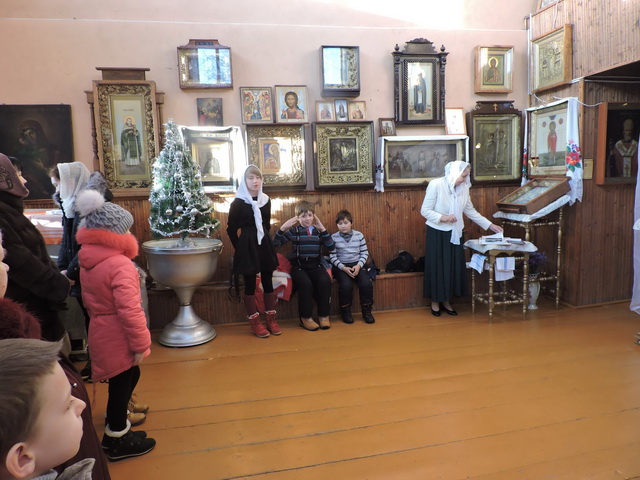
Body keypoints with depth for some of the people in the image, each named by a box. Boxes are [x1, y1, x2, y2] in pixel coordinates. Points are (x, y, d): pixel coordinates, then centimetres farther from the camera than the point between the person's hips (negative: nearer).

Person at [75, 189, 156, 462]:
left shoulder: (87, 261, 4)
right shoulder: (120, 265, -24)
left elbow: (89, 300, 15)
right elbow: (129, 310, -27)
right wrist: (141, 343, -19)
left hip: (101, 332, 9)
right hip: (118, 337, -9)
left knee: (128, 377, 23)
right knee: (121, 383, 7)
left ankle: (116, 427, 38)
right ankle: (118, 441, 23)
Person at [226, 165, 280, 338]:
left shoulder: (266, 200, 6)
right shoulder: (238, 202, -7)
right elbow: (231, 229, -3)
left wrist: (264, 240, 12)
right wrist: (239, 248, 0)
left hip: (265, 244, 4)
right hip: (247, 245, -4)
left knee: (268, 281, 8)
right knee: (250, 283, 3)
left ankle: (271, 319, 18)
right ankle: (254, 322, 12)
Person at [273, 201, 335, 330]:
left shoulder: (318, 230, 10)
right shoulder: (294, 231, 4)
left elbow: (331, 247, -2)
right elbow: (275, 244, -3)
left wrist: (323, 228, -7)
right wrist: (283, 227, -15)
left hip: (315, 265, 2)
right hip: (298, 266, -2)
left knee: (325, 281, -28)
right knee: (306, 283, -32)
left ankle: (324, 315, -12)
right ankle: (305, 318, -14)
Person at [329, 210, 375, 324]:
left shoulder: (359, 235, 3)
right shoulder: (333, 238, -3)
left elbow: (365, 253, 4)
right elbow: (332, 257, -4)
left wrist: (359, 265, -12)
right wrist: (343, 268, -17)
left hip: (357, 265, 2)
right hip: (341, 266, -2)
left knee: (367, 283, -23)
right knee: (346, 284, -30)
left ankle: (366, 311, -1)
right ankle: (345, 311, -5)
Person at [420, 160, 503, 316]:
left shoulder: (464, 187, -1)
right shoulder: (436, 184, -17)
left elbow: (470, 211, 7)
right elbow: (424, 211, -15)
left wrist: (490, 225, 5)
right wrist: (442, 217, -30)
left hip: (455, 233, 5)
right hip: (437, 233, -5)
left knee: (453, 266, 10)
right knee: (437, 266, 4)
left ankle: (446, 301, 24)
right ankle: (435, 301, 20)